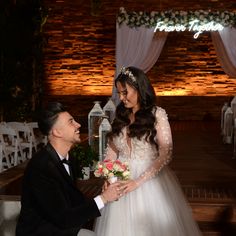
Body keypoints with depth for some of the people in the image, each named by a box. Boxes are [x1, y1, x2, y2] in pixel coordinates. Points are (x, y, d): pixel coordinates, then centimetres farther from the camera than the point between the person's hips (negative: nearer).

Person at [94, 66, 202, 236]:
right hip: (121, 180, 4)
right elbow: (112, 150, 10)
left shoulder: (157, 115, -9)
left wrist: (138, 181, -19)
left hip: (149, 180, -4)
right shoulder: (120, 116, 6)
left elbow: (165, 155, -13)